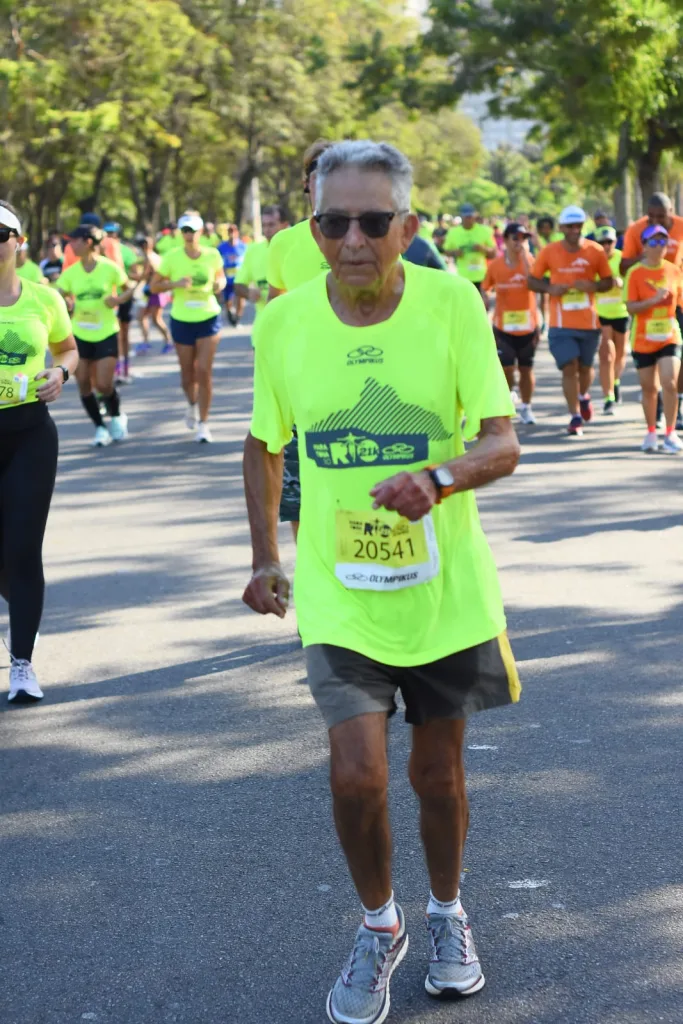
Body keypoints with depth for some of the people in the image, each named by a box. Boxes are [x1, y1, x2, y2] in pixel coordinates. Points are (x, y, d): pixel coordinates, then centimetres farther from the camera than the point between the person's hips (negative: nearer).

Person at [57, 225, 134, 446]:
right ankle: (100, 428, 16)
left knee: (103, 384, -8)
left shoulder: (110, 268, -10)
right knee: (84, 384, 1)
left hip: (106, 334, -3)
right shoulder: (70, 273, -2)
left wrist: (118, 299, -16)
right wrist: (66, 304, -25)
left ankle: (116, 416, 23)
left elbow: (129, 288, 3)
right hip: (80, 335, 3)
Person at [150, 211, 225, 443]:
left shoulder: (213, 255, -5)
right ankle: (192, 406, 43)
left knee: (204, 371, -9)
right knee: (187, 371, 11)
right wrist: (175, 283, -21)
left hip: (209, 318, -1)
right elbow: (154, 287, -3)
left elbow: (220, 277, 13)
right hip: (182, 320, 1)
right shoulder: (171, 257, -8)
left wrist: (219, 285, -10)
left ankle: (203, 423, -1)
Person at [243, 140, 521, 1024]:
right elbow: (263, 446, 9)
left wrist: (438, 478, -33)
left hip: (447, 586, 0)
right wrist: (265, 561, 8)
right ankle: (378, 926, 20)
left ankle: (447, 914, 41)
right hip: (338, 592, 0)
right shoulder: (282, 322, -8)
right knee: (357, 774, -9)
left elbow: (503, 444, -13)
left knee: (437, 768, 13)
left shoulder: (452, 303, -13)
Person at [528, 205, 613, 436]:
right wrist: (549, 288, -16)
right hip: (561, 324, -1)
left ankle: (583, 396, 46)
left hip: (589, 322, 1)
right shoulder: (549, 252, -3)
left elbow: (608, 281, 7)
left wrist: (593, 285, -15)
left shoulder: (595, 251, -1)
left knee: (585, 367, 13)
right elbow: (532, 280, 4)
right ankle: (576, 417, 1)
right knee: (569, 368, -8)